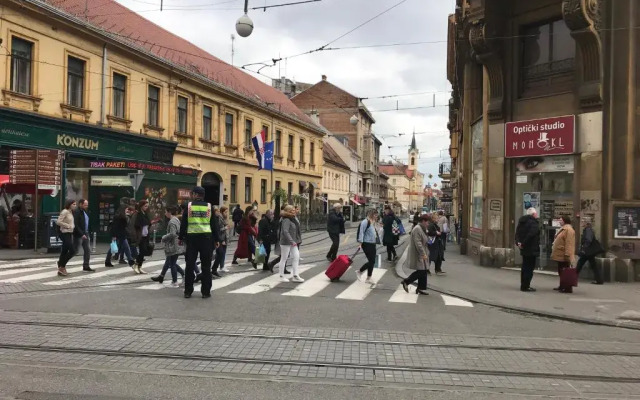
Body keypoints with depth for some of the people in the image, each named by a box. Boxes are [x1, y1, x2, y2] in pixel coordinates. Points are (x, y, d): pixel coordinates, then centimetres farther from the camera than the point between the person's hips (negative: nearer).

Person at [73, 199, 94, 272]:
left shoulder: (85, 212, 12)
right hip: (78, 235, -9)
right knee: (75, 251, -2)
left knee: (88, 250, 9)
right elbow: (76, 225, -22)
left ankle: (86, 267, 15)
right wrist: (82, 234, -22)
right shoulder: (76, 212, -16)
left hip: (85, 234, 9)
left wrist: (87, 233, 13)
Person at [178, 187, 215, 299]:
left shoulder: (189, 206, 0)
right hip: (206, 237, 0)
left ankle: (188, 291, 9)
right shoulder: (209, 206, 3)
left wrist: (181, 238, 10)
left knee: (190, 265, 6)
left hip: (192, 237, 0)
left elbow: (183, 224, 1)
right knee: (206, 266, 5)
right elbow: (214, 224, 5)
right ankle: (206, 292, 5)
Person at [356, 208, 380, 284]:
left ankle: (368, 278, 18)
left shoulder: (373, 222, 13)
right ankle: (359, 271, 7)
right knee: (371, 261, -9)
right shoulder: (365, 222, -14)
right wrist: (361, 243, -22)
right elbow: (361, 232, -18)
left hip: (372, 244, 9)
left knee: (372, 261, 9)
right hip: (367, 244, -9)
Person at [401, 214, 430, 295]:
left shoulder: (422, 229, 16)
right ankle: (406, 282, 6)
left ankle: (421, 289, 13)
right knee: (420, 272, -9)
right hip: (418, 255, -10)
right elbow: (418, 243, -24)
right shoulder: (417, 229, -17)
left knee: (423, 272, 8)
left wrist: (425, 253, 21)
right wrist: (423, 254, -24)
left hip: (422, 255, 10)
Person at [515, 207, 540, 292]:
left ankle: (523, 285, 23)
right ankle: (526, 286, -2)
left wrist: (518, 242, -2)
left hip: (524, 249, 9)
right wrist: (523, 244, -19)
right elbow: (530, 235, -27)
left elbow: (517, 233, 7)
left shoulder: (522, 221, 11)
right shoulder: (534, 223, -17)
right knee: (529, 268, -3)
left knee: (525, 267, 17)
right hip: (531, 249, -9)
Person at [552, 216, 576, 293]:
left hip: (564, 256, -11)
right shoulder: (563, 229, 18)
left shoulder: (568, 230, -16)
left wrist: (567, 254, -27)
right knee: (561, 272, 16)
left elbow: (569, 244, -23)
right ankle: (562, 286, 24)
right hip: (560, 255, 11)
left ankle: (568, 288, -3)